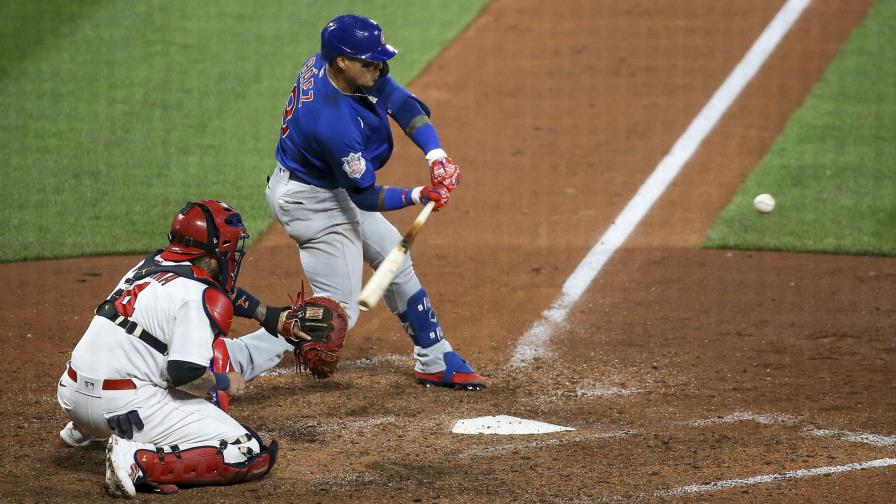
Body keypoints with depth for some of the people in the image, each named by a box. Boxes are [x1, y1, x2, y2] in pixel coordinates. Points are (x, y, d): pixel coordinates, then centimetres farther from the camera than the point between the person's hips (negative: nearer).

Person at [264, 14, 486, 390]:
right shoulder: (335, 122, -38)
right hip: (310, 202, -10)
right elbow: (366, 198, -26)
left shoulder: (324, 63, -14)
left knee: (396, 262, 19)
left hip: (335, 191, 10)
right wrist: (418, 196, -36)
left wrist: (437, 157, -27)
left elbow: (401, 103, -15)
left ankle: (435, 362, 30)